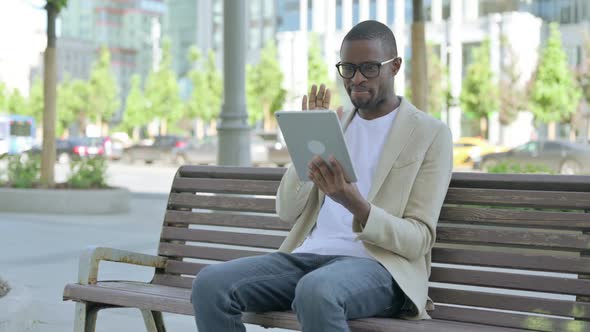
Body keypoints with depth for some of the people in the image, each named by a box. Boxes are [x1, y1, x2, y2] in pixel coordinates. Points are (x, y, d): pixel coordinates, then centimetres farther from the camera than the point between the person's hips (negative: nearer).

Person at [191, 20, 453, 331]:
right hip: (307, 256, 6)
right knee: (210, 283, -21)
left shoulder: (431, 134, 4)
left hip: (377, 264, -5)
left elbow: (418, 240, -4)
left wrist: (355, 204, -22)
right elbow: (287, 211, 13)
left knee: (316, 291, -41)